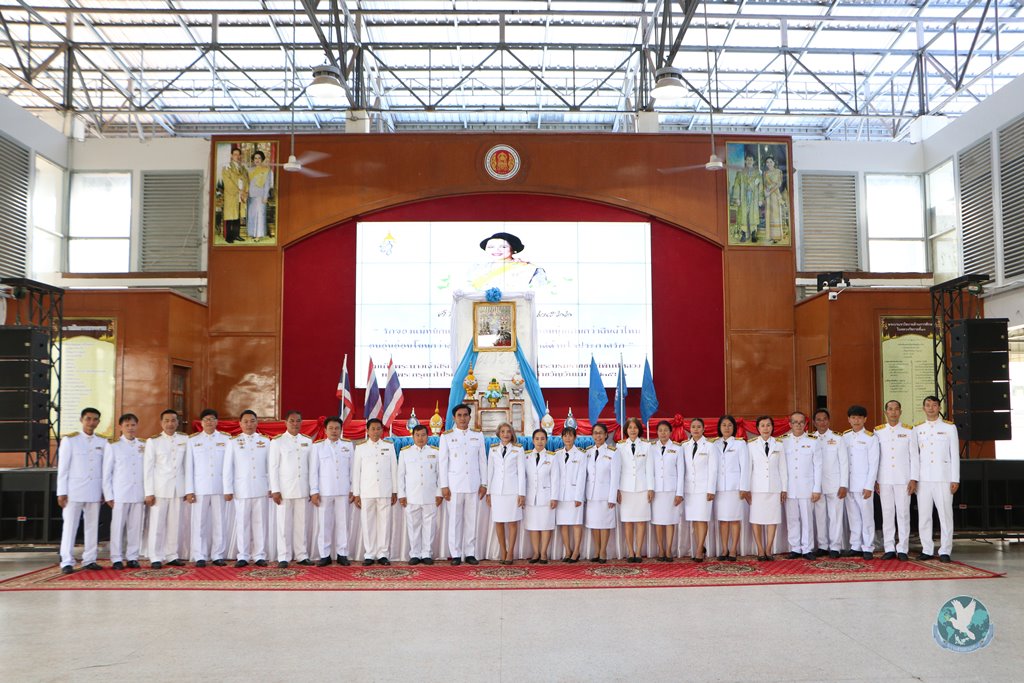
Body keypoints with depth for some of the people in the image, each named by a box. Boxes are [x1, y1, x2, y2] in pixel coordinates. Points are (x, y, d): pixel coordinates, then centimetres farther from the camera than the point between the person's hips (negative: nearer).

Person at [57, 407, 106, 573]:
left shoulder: (102, 442, 7)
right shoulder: (70, 440, -2)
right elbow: (62, 468, -3)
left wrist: (105, 491, 7)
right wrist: (61, 492, -7)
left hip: (94, 491, 3)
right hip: (74, 490, -3)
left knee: (92, 526, 7)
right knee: (70, 526, -1)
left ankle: (89, 560, 14)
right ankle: (67, 561, 4)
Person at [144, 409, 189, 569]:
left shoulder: (184, 439, 8)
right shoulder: (153, 441, 1)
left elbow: (186, 465, 10)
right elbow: (148, 468, -1)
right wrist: (149, 492, -6)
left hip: (178, 488, 3)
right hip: (160, 488, -3)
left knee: (174, 524, 5)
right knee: (157, 524, -2)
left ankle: (172, 556, 13)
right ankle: (156, 558, 6)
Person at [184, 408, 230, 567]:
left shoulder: (226, 439, 8)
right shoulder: (193, 440, 8)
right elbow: (189, 466, 5)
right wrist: (189, 490, -2)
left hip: (220, 487, 0)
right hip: (200, 487, 0)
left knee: (220, 521, 1)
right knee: (200, 522, 0)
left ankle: (218, 556, 8)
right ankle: (200, 557, 6)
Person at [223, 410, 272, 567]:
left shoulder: (265, 442, 6)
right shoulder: (233, 443, 4)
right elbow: (228, 468, 3)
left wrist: (271, 487, 3)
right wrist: (228, 490, -1)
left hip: (261, 488, 1)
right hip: (241, 489, -1)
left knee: (260, 522, 3)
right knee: (242, 523, 2)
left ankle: (259, 556, 10)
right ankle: (243, 556, 10)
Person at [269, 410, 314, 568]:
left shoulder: (307, 441, 10)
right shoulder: (277, 441, 0)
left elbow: (311, 466, 11)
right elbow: (273, 467, -2)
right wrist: (275, 490, -7)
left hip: (302, 489, 3)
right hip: (285, 489, -3)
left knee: (301, 523, 5)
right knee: (284, 524, 0)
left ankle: (301, 555, 11)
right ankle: (284, 557, 6)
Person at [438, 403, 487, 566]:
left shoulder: (478, 436, 9)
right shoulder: (446, 436, 4)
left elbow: (482, 461, 10)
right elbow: (442, 462, 2)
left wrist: (483, 484, 5)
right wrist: (444, 486, -4)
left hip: (473, 485, 2)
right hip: (454, 484, -2)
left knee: (471, 520, 3)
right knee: (455, 520, 0)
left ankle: (470, 553, 10)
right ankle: (455, 554, 6)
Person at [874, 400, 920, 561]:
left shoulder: (908, 431, 5)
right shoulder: (878, 431, 8)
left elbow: (914, 456, 2)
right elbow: (875, 457, 8)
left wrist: (914, 479, -4)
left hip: (903, 479, -1)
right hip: (884, 480, 1)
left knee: (903, 514, -1)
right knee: (887, 514, 3)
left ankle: (902, 549, 4)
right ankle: (889, 548, 9)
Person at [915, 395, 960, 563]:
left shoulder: (949, 427, 4)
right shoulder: (917, 429, 10)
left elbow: (955, 454, 2)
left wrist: (955, 479, -3)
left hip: (943, 478, -2)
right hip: (923, 478, 2)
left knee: (945, 515, -1)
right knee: (923, 516, 4)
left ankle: (945, 551, 5)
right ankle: (927, 550, 11)